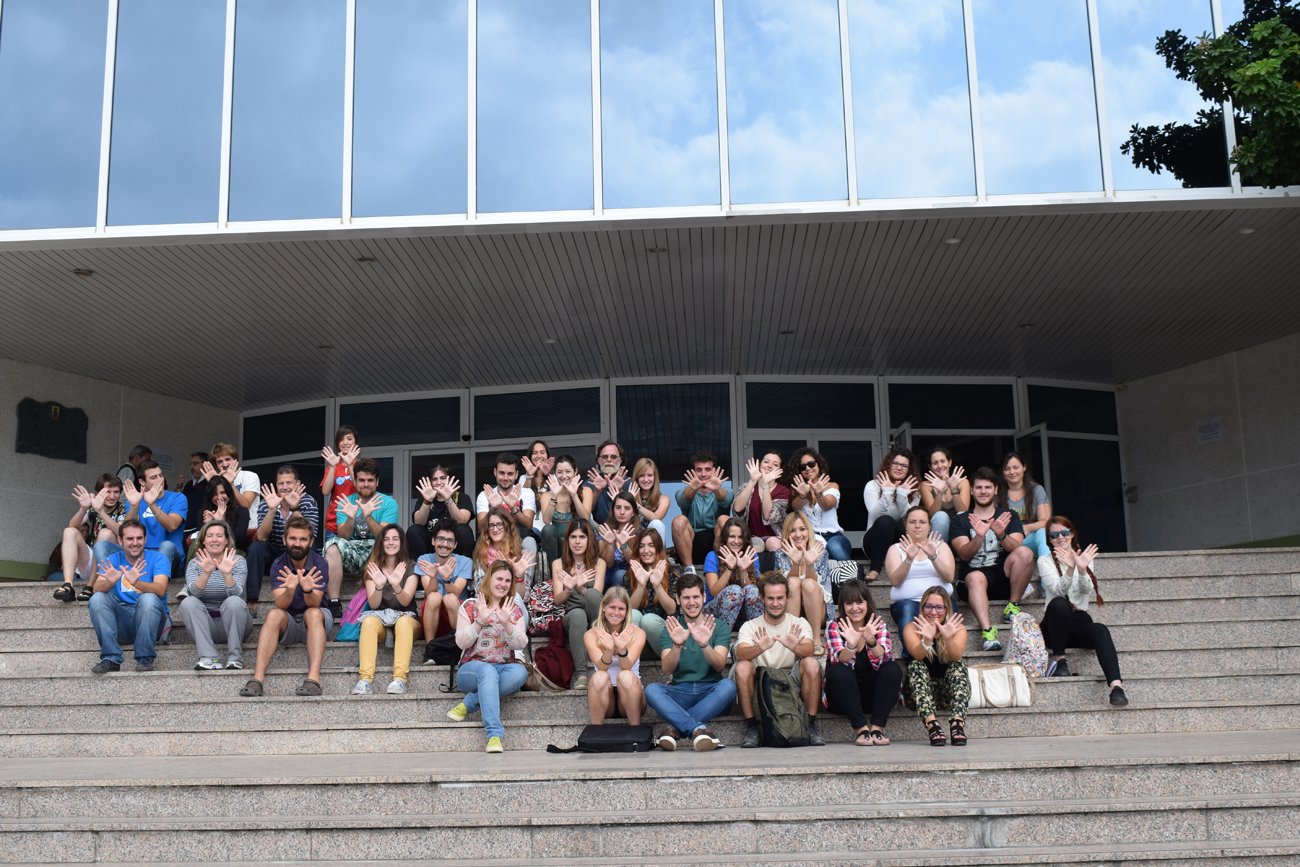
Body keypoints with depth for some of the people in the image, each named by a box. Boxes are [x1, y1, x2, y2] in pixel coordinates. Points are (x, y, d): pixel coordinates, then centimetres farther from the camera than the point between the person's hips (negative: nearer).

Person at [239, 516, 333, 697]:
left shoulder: (320, 564, -11)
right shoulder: (278, 566, -7)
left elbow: (314, 604, -21)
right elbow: (281, 604, -20)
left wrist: (308, 590, -44)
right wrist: (290, 589, -42)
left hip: (317, 622, -1)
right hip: (288, 625, 1)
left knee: (313, 613, -33)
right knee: (274, 614, -29)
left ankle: (314, 678, -46)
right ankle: (258, 679, -40)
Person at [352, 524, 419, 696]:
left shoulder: (410, 568, 5)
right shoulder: (373, 569, 8)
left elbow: (406, 601, -9)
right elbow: (373, 604, -4)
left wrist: (396, 586, -30)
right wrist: (378, 586, -24)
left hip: (406, 616, -1)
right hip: (380, 617, 1)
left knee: (404, 622, -36)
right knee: (369, 621, -33)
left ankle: (400, 678, -47)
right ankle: (366, 679, -44)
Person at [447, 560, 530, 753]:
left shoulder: (515, 609, 13)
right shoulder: (470, 606, 6)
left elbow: (521, 644, 0)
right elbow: (461, 643, -4)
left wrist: (506, 623, -18)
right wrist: (480, 621, -18)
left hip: (504, 668, 3)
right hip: (472, 668, -2)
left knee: (520, 672, -32)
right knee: (487, 671, -38)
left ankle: (468, 705, -25)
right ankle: (494, 735, -47)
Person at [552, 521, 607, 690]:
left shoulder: (599, 563, 10)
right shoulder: (558, 564, 11)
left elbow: (596, 596, -5)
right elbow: (557, 600, -1)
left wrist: (581, 589, -27)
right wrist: (568, 590, -24)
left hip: (595, 618, 0)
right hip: (569, 617, 0)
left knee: (592, 593, -33)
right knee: (578, 614, -37)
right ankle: (581, 673, -41)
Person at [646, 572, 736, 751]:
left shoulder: (719, 627, 7)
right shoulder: (670, 630, 9)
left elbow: (719, 665, -10)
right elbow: (667, 669, -7)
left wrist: (704, 644, -30)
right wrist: (677, 645, -27)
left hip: (710, 693, 0)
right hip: (680, 694, 0)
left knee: (728, 685, -32)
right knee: (651, 690, -28)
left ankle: (676, 726, -32)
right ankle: (698, 728, -40)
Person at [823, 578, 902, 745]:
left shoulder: (879, 626, -1)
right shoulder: (835, 627, -5)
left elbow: (883, 660, -19)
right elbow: (840, 662, -21)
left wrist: (871, 641, -38)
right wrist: (851, 645, -42)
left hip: (872, 694, 2)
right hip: (843, 697, -1)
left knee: (893, 668, -24)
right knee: (838, 671, -30)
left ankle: (877, 727, -27)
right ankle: (861, 727, -30)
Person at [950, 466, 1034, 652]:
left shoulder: (1009, 517, 17)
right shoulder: (961, 520, 13)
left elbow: (1016, 549, -2)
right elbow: (964, 554, -4)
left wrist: (1001, 535, -24)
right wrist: (979, 536, -24)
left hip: (1004, 577, 2)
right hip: (974, 573, -2)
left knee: (1025, 553, -26)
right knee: (975, 578, -37)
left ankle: (1012, 607, -16)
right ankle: (987, 630, -53)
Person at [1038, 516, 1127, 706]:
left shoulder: (1084, 557, 13)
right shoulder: (1045, 561, 5)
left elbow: (1087, 590, -6)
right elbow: (1058, 590, -13)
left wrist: (1082, 569, -26)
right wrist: (1070, 569, -31)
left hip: (1080, 620, 2)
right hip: (1055, 624, -2)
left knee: (1101, 630, -33)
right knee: (1058, 604, -36)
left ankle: (1116, 686, -51)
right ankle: (1059, 660, -20)